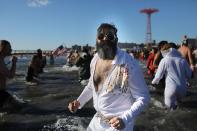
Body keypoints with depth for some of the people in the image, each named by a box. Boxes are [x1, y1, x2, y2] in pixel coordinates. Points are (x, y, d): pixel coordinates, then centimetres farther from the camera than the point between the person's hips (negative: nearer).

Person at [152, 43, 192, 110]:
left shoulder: (164, 60, -8)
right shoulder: (182, 60, -1)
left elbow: (159, 75, -2)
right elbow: (189, 74, 6)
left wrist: (154, 81, 17)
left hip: (171, 88, -3)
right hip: (182, 88, 3)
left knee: (170, 106, 15)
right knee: (177, 101, 28)